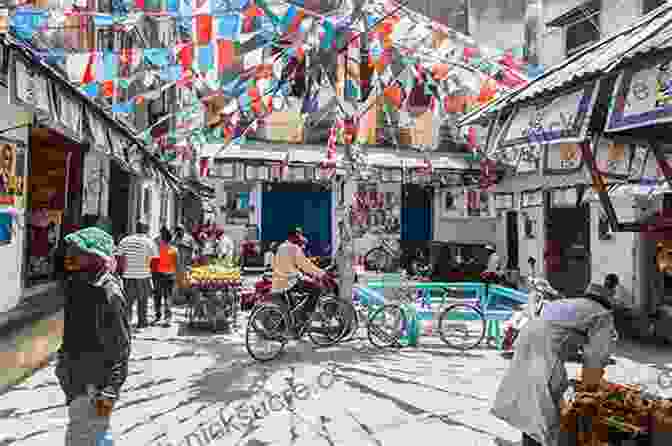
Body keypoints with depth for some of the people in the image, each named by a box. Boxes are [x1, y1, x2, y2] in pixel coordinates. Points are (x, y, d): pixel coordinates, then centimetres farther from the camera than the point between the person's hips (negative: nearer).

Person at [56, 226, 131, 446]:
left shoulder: (109, 292, -22)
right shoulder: (75, 283, 3)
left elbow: (120, 344, -19)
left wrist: (110, 391, -18)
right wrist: (63, 360, 22)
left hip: (96, 384, -8)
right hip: (75, 377, 8)